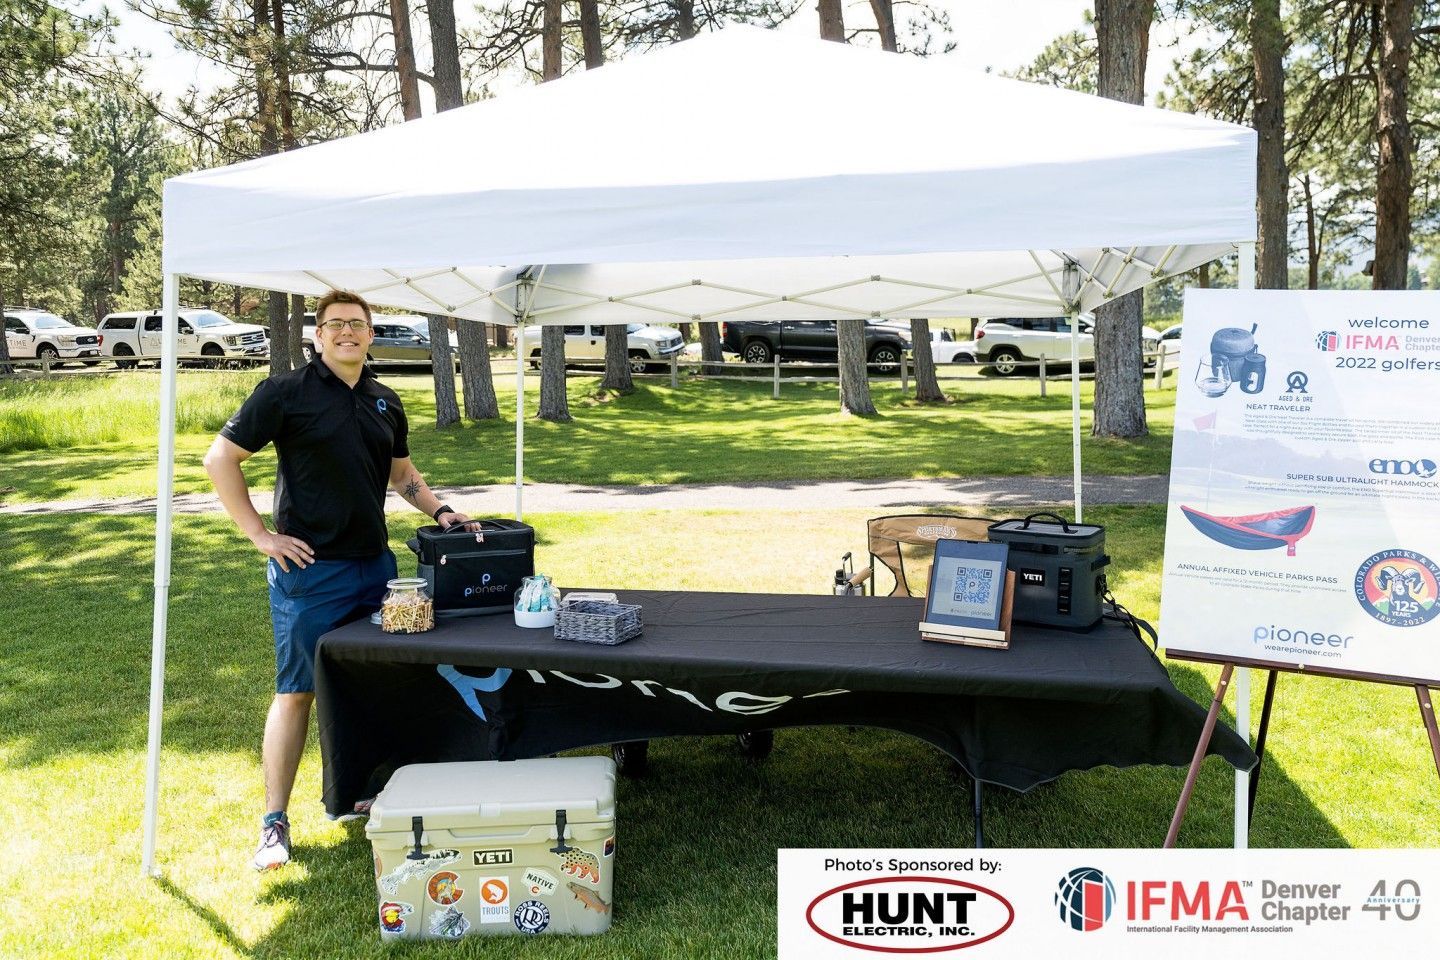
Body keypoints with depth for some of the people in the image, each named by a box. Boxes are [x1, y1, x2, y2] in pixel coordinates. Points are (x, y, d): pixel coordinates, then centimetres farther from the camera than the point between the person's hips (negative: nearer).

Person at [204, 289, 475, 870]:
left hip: (375, 563, 6)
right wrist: (259, 534, -10)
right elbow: (220, 459, -6)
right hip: (309, 568, -6)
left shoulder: (385, 402, 12)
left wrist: (439, 511, 8)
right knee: (296, 691, -1)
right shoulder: (287, 392, -6)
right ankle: (274, 823, 9)